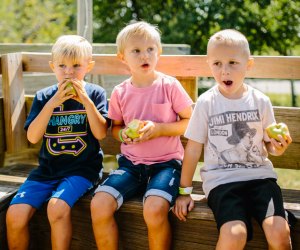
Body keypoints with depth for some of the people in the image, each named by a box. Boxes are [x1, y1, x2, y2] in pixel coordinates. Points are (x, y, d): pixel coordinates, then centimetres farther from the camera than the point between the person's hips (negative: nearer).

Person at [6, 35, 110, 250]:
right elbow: (32, 137, -4)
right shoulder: (44, 96, 6)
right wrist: (53, 102, -13)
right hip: (47, 169, 3)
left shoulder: (95, 93, 1)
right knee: (15, 214, -15)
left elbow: (100, 133, -8)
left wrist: (86, 100, -17)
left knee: (57, 207, -30)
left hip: (82, 168, -3)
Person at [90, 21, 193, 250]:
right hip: (131, 162, 4)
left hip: (166, 162, -3)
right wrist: (123, 134, -6)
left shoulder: (169, 86, -6)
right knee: (99, 204, -19)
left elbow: (190, 122, -2)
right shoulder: (120, 93, 3)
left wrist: (158, 129, -15)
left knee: (154, 209, -31)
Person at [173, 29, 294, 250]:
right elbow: (193, 149, 4)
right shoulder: (206, 103, 0)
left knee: (279, 232, -23)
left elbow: (270, 146, 13)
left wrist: (278, 147, -10)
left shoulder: (261, 101, 4)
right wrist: (185, 191, 5)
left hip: (259, 175, 2)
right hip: (221, 179, -1)